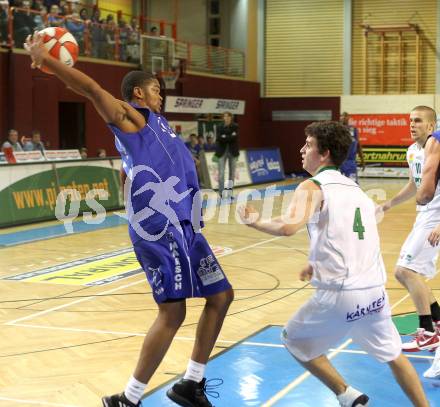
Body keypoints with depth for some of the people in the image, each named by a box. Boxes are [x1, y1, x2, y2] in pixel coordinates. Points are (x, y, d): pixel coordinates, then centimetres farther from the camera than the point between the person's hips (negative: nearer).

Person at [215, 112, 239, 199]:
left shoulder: (235, 126, 3)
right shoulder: (220, 127, 4)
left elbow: (235, 137, -11)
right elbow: (219, 138, -9)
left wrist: (225, 137, -12)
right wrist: (230, 137, -13)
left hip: (233, 151, 0)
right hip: (222, 151, 0)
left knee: (232, 172, 5)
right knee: (221, 172, -8)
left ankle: (230, 192, 11)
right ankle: (221, 192, -10)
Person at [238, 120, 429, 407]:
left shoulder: (313, 187, -4)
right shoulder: (356, 189, 18)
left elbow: (289, 227, -22)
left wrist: (255, 222, -6)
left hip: (340, 294, -6)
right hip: (375, 291, 6)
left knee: (295, 340, 19)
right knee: (392, 353, 27)